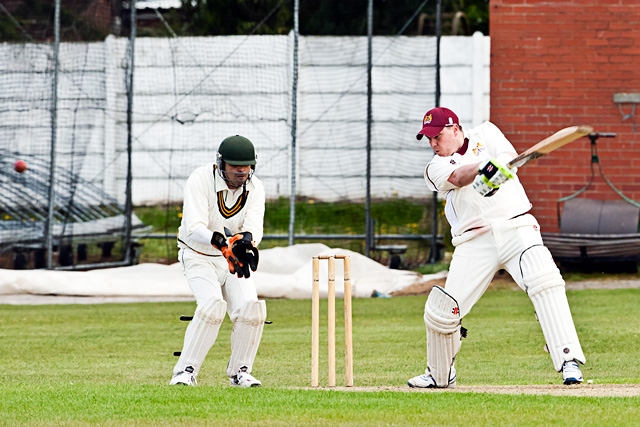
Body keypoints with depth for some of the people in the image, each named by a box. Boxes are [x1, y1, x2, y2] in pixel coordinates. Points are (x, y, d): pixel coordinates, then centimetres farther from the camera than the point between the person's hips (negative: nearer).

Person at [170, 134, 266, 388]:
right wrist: (220, 241, -53)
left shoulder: (254, 188, -10)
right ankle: (185, 371, -19)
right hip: (198, 256, -4)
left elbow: (255, 227, -24)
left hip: (233, 259, 4)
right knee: (212, 305, -27)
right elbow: (194, 229, -34)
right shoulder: (200, 180, -23)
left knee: (250, 308, -16)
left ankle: (239, 372, 4)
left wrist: (246, 240, -48)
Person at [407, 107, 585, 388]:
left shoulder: (485, 134, 12)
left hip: (516, 228, -1)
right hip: (474, 242, 1)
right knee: (441, 311, -4)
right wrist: (485, 166, -36)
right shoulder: (436, 168, 9)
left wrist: (501, 165, -32)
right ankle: (440, 375, 21)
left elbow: (508, 155, -8)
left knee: (545, 281, -26)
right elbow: (459, 177, -14)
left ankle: (568, 361, -29)